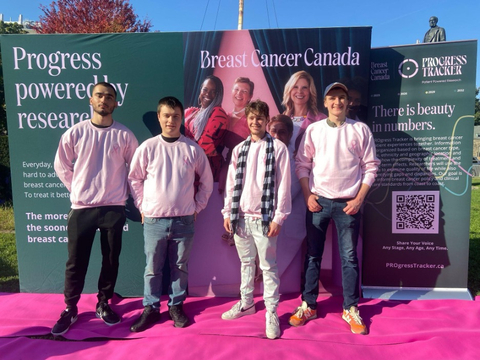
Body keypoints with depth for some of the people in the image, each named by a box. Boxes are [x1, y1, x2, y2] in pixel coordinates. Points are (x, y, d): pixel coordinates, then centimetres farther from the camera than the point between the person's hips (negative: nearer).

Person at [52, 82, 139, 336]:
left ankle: (103, 304, 29)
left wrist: (124, 192, 7)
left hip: (114, 208, 0)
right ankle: (70, 309, 26)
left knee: (111, 260, 9)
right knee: (76, 261, 7)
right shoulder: (74, 133, 1)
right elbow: (61, 166, 10)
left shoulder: (124, 135, 0)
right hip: (81, 208, 0)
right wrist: (78, 190, 6)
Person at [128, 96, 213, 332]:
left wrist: (197, 206, 6)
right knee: (153, 268, 11)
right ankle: (150, 308, 28)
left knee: (180, 266, 12)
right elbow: (134, 179, 7)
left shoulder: (192, 149, -1)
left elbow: (206, 180, 9)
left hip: (184, 220, 1)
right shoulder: (147, 147, -3)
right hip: (154, 220, 0)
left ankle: (176, 306, 30)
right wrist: (142, 206, 3)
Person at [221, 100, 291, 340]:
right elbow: (231, 183, 9)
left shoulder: (278, 148, -3)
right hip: (240, 217, 5)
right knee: (246, 262, 18)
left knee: (268, 266, 4)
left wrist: (278, 218, -11)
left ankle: (272, 313, 18)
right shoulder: (239, 149, 9)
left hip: (264, 217, -4)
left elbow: (283, 185, -7)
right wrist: (228, 213, 4)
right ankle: (246, 303, 35)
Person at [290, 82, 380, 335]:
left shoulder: (360, 130, 2)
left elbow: (370, 167, 3)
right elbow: (302, 164, 4)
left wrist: (359, 199, -5)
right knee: (313, 255, 8)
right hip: (318, 201, 1)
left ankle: (351, 309, 23)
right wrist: (308, 196, -4)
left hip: (348, 204, 0)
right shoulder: (313, 129, 4)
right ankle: (308, 305, 22)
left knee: (349, 257, 7)